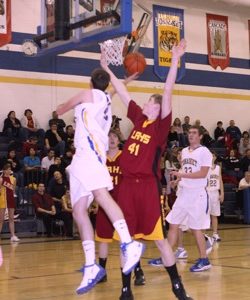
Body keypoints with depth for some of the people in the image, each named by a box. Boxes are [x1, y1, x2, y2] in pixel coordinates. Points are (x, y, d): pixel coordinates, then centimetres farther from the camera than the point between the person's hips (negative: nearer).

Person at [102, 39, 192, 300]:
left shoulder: (161, 124, -3)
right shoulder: (139, 119, 12)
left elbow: (167, 92, -13)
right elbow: (122, 93, 19)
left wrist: (175, 60, -20)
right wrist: (107, 70, 24)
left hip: (148, 185, -5)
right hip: (127, 184, 6)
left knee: (159, 238, 0)